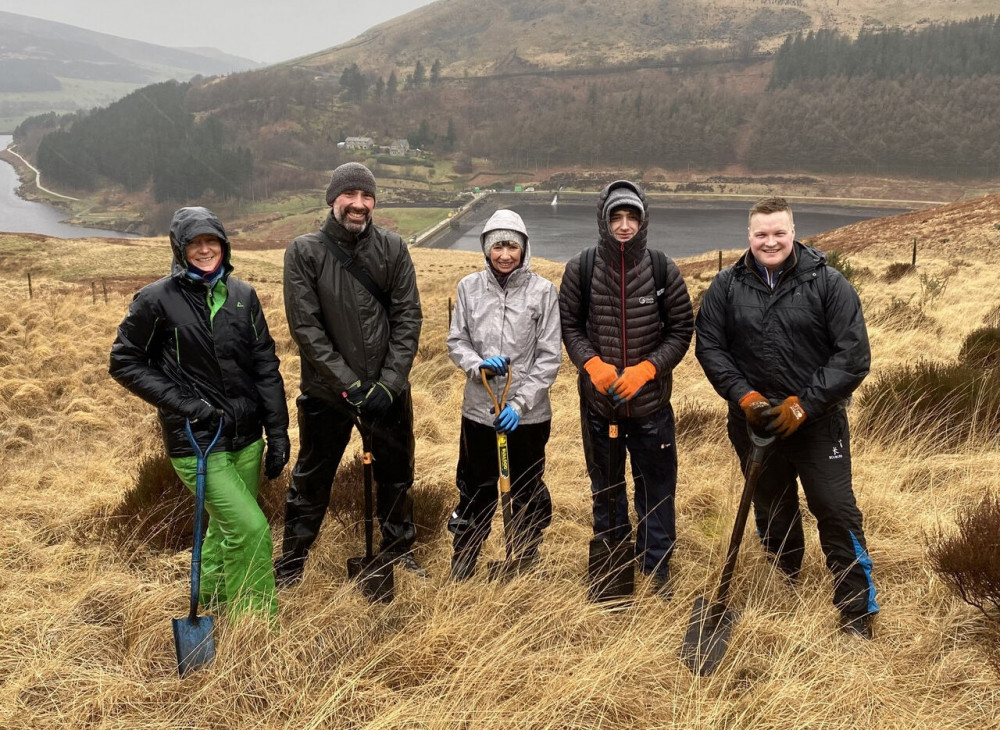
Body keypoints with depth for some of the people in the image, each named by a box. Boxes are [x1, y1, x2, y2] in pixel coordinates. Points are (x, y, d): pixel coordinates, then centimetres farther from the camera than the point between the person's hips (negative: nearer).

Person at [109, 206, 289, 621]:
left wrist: (278, 433, 3)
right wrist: (181, 402, -12)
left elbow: (265, 367, 6)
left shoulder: (242, 295, 3)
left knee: (227, 526, 18)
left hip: (246, 437, 5)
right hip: (196, 442, -5)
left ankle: (210, 607, 41)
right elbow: (124, 363, -1)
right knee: (251, 528, -12)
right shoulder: (158, 299, -9)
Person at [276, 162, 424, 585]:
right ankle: (292, 563, 31)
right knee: (311, 480, 12)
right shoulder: (304, 252, -7)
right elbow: (305, 327, -11)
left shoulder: (392, 248, -2)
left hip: (388, 388, 2)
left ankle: (399, 548, 39)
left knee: (396, 474, 17)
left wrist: (389, 383, -12)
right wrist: (349, 384, -16)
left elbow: (407, 318, -4)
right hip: (327, 391, -2)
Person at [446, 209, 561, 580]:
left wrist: (520, 402, -14)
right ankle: (461, 573, 29)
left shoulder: (543, 291, -6)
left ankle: (525, 570, 32)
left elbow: (550, 356, -6)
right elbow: (456, 341, 5)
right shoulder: (469, 287, 0)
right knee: (475, 493, 13)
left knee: (528, 495, 13)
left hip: (529, 414, -1)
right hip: (479, 410, 1)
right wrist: (478, 365, -16)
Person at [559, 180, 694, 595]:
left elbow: (681, 330, -2)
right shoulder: (580, 269, -6)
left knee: (656, 488, 10)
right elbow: (569, 325, 2)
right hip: (598, 401, 1)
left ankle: (657, 568, 29)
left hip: (651, 401, -1)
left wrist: (646, 369, -16)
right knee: (605, 486, 17)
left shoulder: (663, 269, -7)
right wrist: (591, 363, -16)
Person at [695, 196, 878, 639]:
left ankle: (857, 613, 14)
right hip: (754, 420, 3)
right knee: (772, 511, 18)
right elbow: (709, 345, 0)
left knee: (837, 512, -1)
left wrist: (803, 405, -18)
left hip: (818, 422, -2)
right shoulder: (727, 286, -2)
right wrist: (743, 395, -13)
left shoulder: (827, 283, -9)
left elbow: (854, 355, -11)